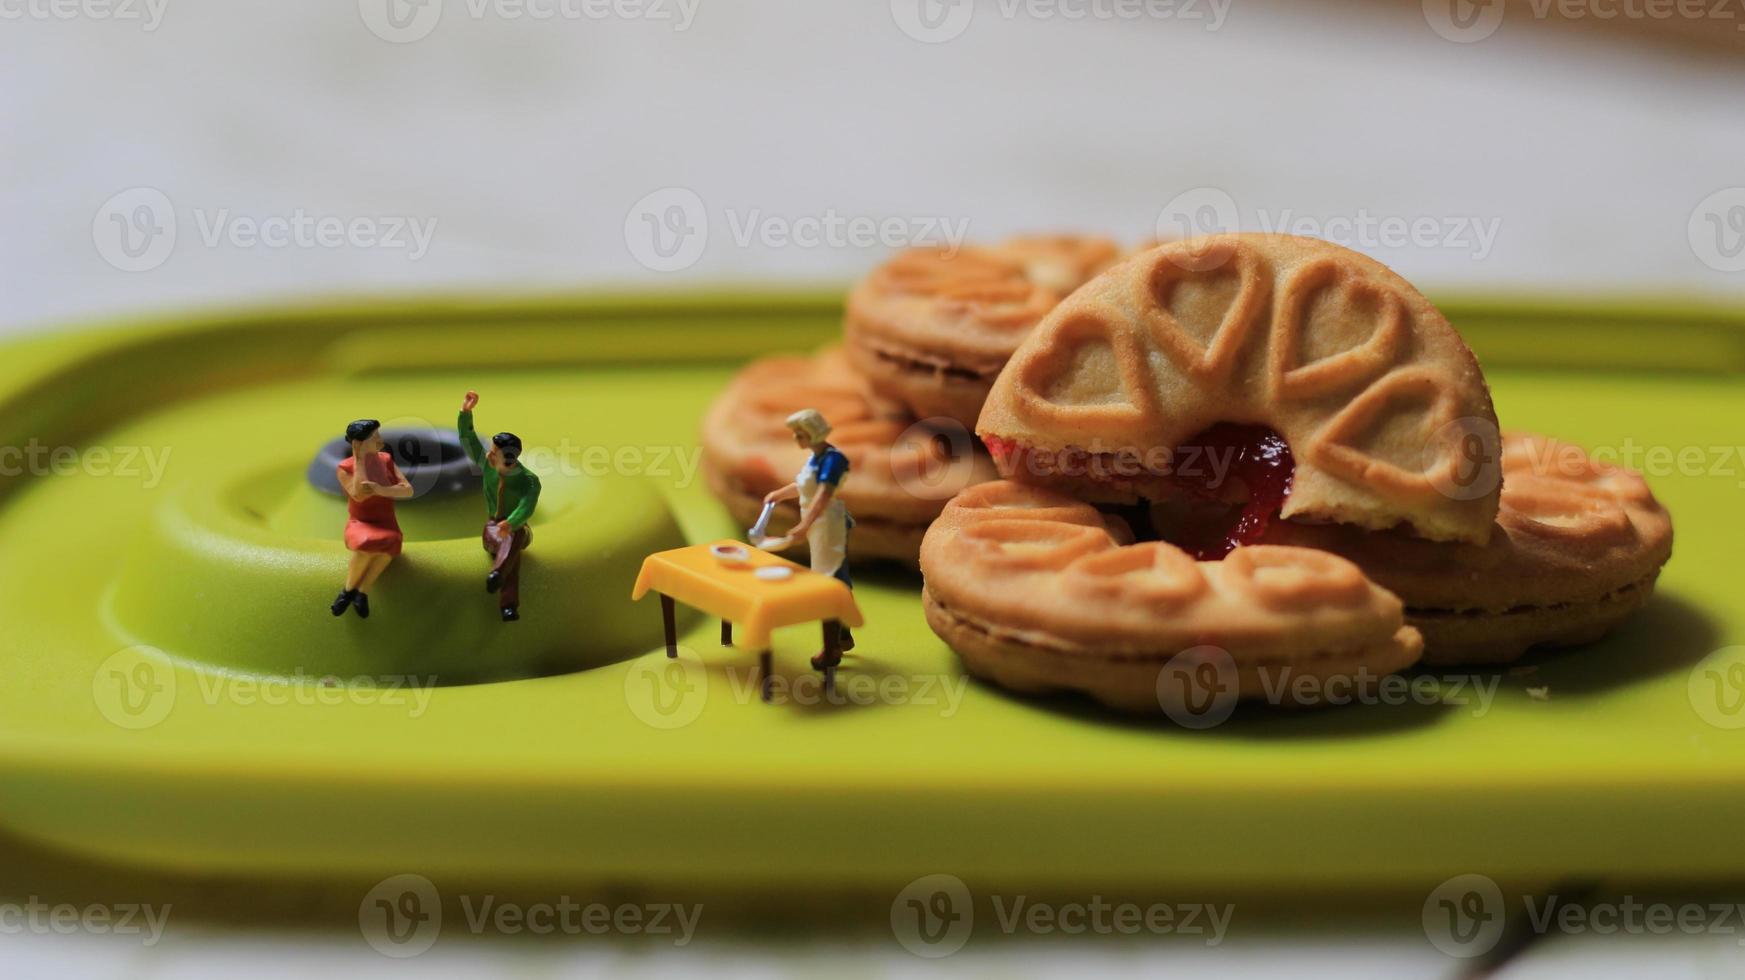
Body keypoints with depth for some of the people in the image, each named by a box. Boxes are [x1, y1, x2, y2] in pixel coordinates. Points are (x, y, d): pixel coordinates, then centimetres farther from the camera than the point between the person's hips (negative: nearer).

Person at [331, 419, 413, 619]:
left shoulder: (386, 460, 1)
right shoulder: (345, 468, -9)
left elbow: (408, 490, -8)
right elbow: (360, 495, -25)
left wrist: (380, 490, -25)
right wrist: (360, 459, -20)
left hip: (385, 525, 2)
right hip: (360, 525, -2)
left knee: (390, 542, -37)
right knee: (368, 543, -40)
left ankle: (361, 593, -23)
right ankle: (349, 589, -16)